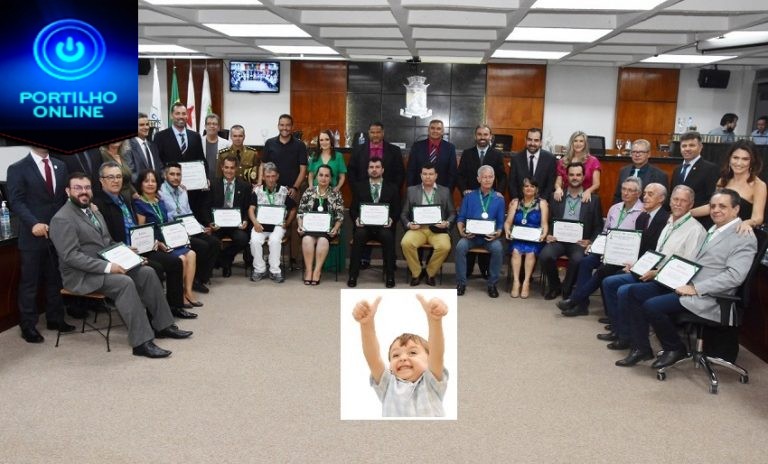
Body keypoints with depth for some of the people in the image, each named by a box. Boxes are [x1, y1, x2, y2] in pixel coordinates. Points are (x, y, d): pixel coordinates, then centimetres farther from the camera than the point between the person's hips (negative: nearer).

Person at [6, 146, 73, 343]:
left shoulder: (60, 166, 12)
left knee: (55, 279, 14)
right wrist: (33, 223, -26)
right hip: (32, 236, -5)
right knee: (29, 283, 4)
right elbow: (16, 201, -12)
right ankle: (28, 326, 14)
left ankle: (55, 319, 26)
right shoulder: (18, 169, -5)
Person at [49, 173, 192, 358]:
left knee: (147, 272, -8)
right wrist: (107, 267, -27)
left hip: (105, 265, 9)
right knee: (125, 282, -31)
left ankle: (162, 325, -1)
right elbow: (71, 256, -21)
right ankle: (142, 342, -30)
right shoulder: (62, 219, -13)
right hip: (82, 275, -9)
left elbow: (108, 243, 23)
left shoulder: (95, 213, 17)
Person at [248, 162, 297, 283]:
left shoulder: (284, 191, 7)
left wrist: (287, 223, -3)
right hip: (260, 225, 1)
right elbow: (251, 209, 2)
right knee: (255, 240, -28)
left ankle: (274, 271, -18)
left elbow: (293, 210, 11)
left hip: (277, 225, -1)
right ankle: (259, 269, -11)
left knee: (275, 240, -32)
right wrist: (255, 222, -17)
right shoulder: (257, 191, 9)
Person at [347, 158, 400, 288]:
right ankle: (353, 275, -25)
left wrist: (391, 219, -13)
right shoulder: (359, 187, 16)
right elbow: (353, 208, 10)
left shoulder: (392, 188, 15)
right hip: (364, 225, 0)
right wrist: (356, 219, -11)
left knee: (388, 236, -34)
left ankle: (390, 276, -22)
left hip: (383, 226, 0)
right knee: (359, 235, -33)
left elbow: (397, 210, 9)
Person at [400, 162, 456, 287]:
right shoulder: (411, 190, 11)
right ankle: (416, 273, -5)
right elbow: (404, 214, 11)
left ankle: (430, 273, -3)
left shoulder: (445, 191, 11)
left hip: (437, 229, 0)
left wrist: (447, 223, -11)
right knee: (406, 243, -30)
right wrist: (409, 224, -10)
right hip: (417, 228, 0)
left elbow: (452, 213, 10)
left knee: (445, 246, -31)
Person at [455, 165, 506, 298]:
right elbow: (460, 218, 8)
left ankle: (492, 283, -12)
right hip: (470, 235, 1)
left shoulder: (499, 199, 9)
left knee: (497, 248, -30)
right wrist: (462, 231, -10)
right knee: (460, 246, -29)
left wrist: (497, 234, -14)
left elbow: (501, 222, 6)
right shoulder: (469, 196, 11)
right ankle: (461, 282, -14)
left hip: (490, 236, 0)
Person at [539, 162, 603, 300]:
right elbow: (549, 220, 15)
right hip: (558, 239, 2)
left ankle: (566, 290, -6)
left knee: (577, 259, -34)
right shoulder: (557, 197, 14)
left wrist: (590, 241, -10)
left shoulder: (593, 199, 9)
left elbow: (598, 226, 7)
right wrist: (548, 235, -5)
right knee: (545, 255, -29)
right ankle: (554, 286, 0)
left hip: (579, 241, -2)